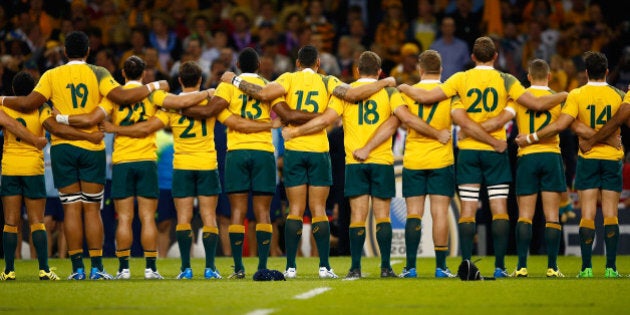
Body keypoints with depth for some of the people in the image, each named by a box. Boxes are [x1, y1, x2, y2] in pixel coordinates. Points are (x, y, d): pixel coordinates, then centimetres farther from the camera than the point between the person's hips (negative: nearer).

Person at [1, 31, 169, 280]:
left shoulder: (51, 76, 1)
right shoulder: (97, 74, -2)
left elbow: (28, 104, -6)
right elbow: (122, 96, -13)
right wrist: (154, 87, -1)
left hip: (62, 147, 0)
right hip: (92, 147, 0)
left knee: (71, 208, 2)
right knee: (92, 209, 4)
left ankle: (77, 268, 0)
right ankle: (96, 267, 0)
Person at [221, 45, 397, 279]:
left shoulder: (289, 79, 0)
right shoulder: (327, 82, 1)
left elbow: (264, 94, -15)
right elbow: (353, 94, -12)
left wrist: (235, 81, -3)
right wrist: (383, 83, 1)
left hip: (293, 151, 0)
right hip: (319, 151, 0)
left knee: (295, 210, 4)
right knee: (319, 210, 3)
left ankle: (290, 267, 0)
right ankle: (324, 266, -2)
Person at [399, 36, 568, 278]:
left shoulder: (461, 79, 0)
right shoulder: (505, 81, -3)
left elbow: (425, 97, -3)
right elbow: (537, 104, -7)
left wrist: (405, 88, 17)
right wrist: (562, 96, 10)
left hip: (468, 150, 1)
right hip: (495, 151, -1)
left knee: (467, 210, 2)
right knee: (499, 210, 2)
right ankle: (500, 266, -2)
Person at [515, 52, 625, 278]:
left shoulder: (577, 95, -7)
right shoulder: (618, 96, -1)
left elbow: (560, 125, -14)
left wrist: (531, 138, -7)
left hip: (588, 158, -1)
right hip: (612, 158, 1)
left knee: (587, 214, 0)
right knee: (610, 214, 1)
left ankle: (586, 267, -4)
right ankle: (611, 267, -3)